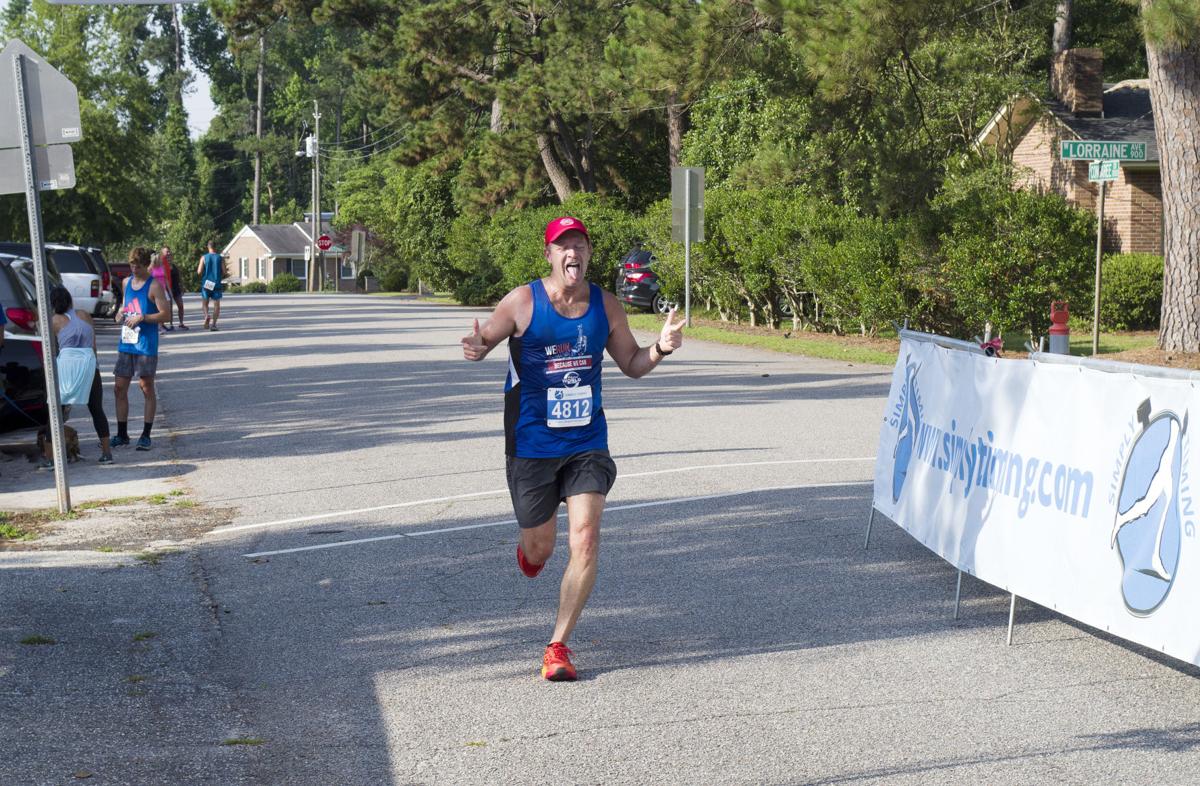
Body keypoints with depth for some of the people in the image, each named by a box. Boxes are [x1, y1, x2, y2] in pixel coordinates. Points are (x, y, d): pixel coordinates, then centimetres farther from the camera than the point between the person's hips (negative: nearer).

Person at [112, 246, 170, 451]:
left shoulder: (154, 286, -8)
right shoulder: (127, 282, 13)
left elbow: (166, 315, -12)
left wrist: (142, 317, -21)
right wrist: (121, 314, 4)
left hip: (146, 344, -7)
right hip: (126, 342, 7)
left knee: (146, 387, 0)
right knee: (120, 388, 6)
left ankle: (146, 435, 6)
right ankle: (122, 434, 15)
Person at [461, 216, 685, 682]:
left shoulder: (606, 306, 0)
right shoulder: (522, 302, -9)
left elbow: (632, 365, 12)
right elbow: (484, 342, 1)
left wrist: (661, 348, -10)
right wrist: (475, 349, -24)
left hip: (588, 443, 1)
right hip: (531, 445, -1)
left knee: (585, 541, -13)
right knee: (540, 546, 11)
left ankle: (558, 645, 1)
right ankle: (529, 552, 53)